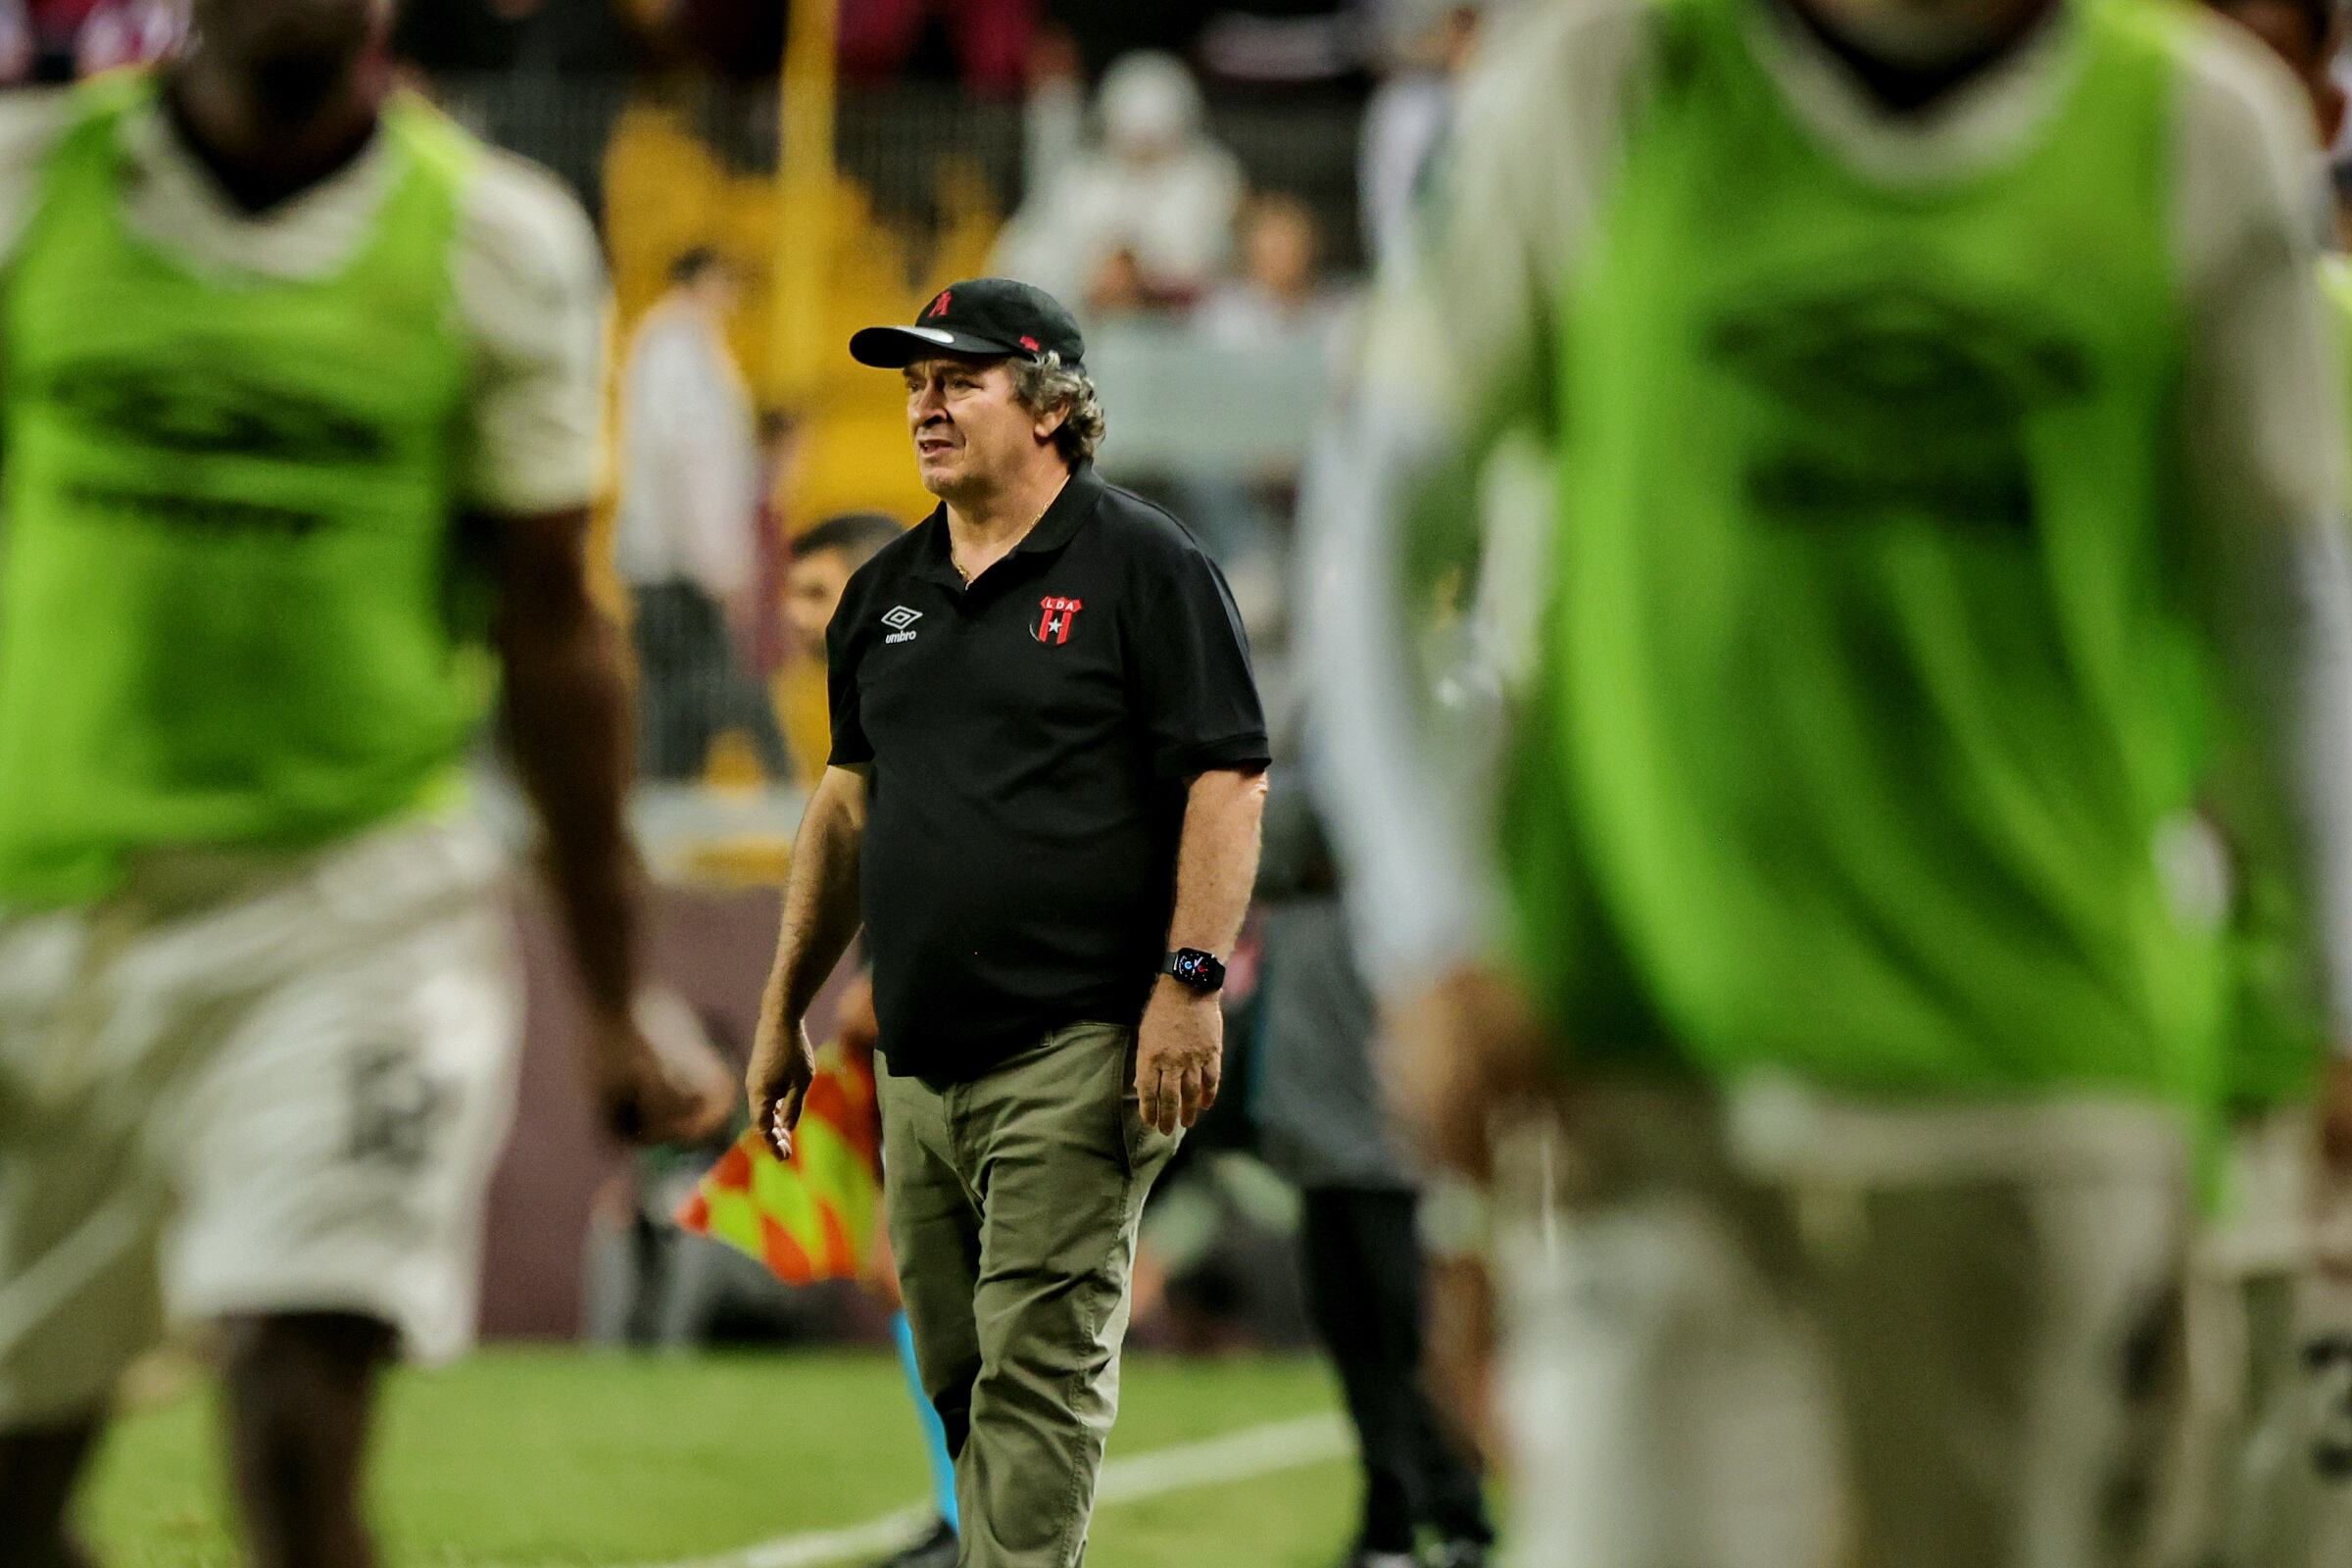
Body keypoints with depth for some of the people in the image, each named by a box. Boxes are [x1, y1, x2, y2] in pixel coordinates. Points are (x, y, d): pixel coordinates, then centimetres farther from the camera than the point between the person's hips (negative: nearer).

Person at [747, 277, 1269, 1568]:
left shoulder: (1141, 566, -4)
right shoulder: (885, 592, 16)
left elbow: (1228, 780, -9)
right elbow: (848, 803, 23)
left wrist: (1189, 979, -17)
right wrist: (784, 1011, 21)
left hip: (1072, 1054, -7)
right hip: (919, 1060, 7)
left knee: (1035, 1367, -11)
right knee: (958, 1379, 9)